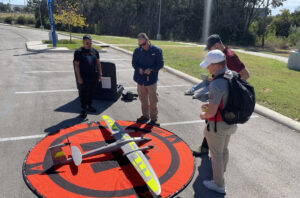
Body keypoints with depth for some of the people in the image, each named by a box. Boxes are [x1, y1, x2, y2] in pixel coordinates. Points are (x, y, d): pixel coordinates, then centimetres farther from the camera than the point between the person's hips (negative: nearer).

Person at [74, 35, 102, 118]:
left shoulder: (95, 51, 10)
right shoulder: (78, 52, -4)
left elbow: (98, 63, 14)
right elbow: (76, 65, -7)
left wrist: (100, 74, 9)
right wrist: (79, 77, -13)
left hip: (94, 77, 5)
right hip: (84, 78, -5)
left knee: (91, 92, 15)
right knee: (84, 93, 1)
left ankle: (89, 106, 32)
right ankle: (83, 109, 12)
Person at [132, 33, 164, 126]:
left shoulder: (157, 50, -6)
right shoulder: (137, 50, 2)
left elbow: (160, 64, -4)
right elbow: (134, 63, 8)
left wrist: (151, 69, -19)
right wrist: (139, 69, -14)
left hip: (152, 79, -3)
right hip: (140, 79, 3)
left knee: (153, 101, 0)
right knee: (143, 100, 14)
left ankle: (154, 118, 16)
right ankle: (145, 116, 32)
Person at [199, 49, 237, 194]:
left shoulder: (216, 84, -31)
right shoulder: (234, 76, -3)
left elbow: (212, 111, -29)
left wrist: (203, 115, -8)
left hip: (217, 125, -8)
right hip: (230, 122, 8)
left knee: (216, 154, 12)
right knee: (224, 148, 29)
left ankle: (218, 184, 31)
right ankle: (221, 170, 55)